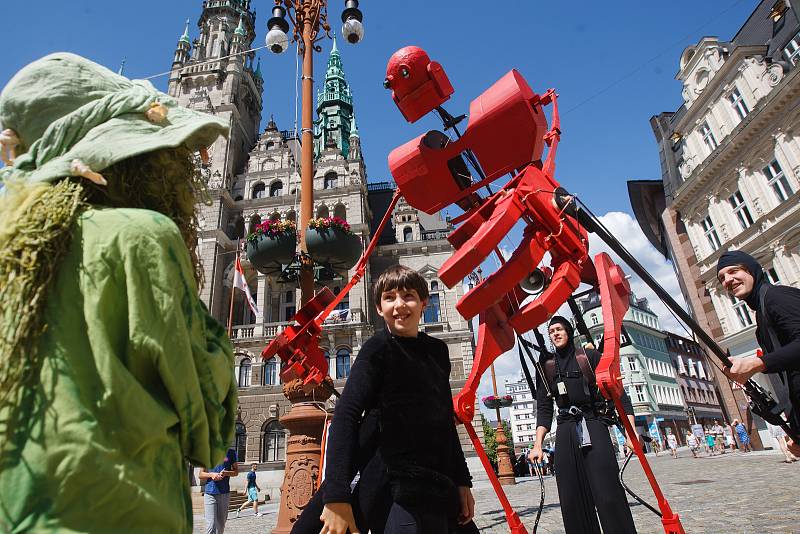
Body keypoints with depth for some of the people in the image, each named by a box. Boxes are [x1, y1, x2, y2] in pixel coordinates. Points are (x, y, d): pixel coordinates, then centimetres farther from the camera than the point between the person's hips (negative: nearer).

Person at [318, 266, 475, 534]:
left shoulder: (438, 350, 8)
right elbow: (345, 416, -18)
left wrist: (462, 481, 15)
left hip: (445, 489, 6)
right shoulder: (379, 348, -10)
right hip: (407, 493, -6)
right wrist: (337, 497, -25)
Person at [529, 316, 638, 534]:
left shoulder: (590, 357, 5)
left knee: (608, 495, -12)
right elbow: (544, 408, 10)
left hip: (594, 426, -3)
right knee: (571, 499, 0)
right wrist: (538, 444, 1)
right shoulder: (546, 366, 11)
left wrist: (630, 431, -10)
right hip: (565, 432, 3)